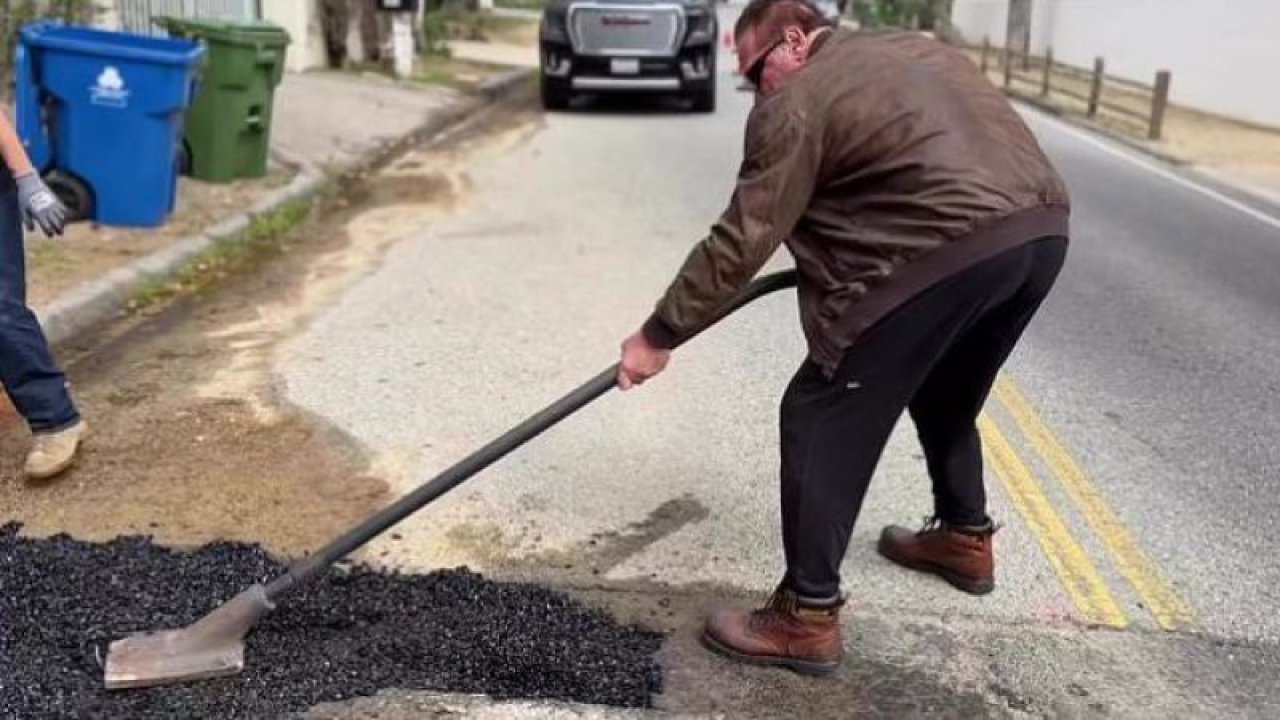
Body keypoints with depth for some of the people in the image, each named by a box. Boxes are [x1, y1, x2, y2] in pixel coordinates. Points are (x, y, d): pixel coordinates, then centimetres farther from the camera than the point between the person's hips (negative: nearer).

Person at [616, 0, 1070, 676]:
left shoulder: (797, 104, 2)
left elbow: (739, 242, -2)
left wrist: (658, 334, 7)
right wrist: (827, 248, 33)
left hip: (949, 253, -9)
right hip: (1043, 229, 9)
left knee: (822, 421, 1)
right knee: (946, 395, 31)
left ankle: (808, 617, 4)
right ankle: (966, 538, 46)